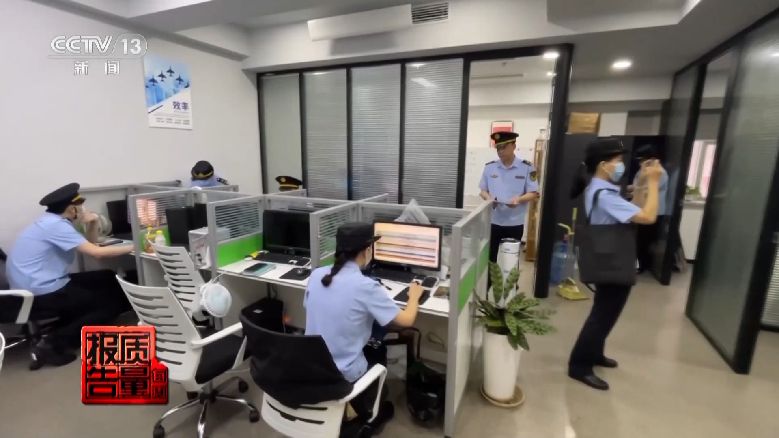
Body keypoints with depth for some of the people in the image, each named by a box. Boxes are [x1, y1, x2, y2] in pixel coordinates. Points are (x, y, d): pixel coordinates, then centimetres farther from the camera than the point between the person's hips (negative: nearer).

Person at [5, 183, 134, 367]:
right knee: (112, 303, -6)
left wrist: (90, 225, 0)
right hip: (41, 295, -9)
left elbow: (88, 247, 18)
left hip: (42, 285, 9)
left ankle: (65, 327, 10)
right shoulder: (56, 225, -19)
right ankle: (52, 344, -6)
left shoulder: (51, 221, 11)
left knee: (109, 279, 9)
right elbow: (96, 252, -26)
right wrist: (134, 247, -19)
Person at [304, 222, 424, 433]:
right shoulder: (366, 286, -24)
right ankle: (368, 414, 44)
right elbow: (406, 320, -15)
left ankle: (357, 407, 42)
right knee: (378, 354, 25)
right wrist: (414, 296, 6)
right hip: (342, 374, -5)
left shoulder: (316, 274, -7)